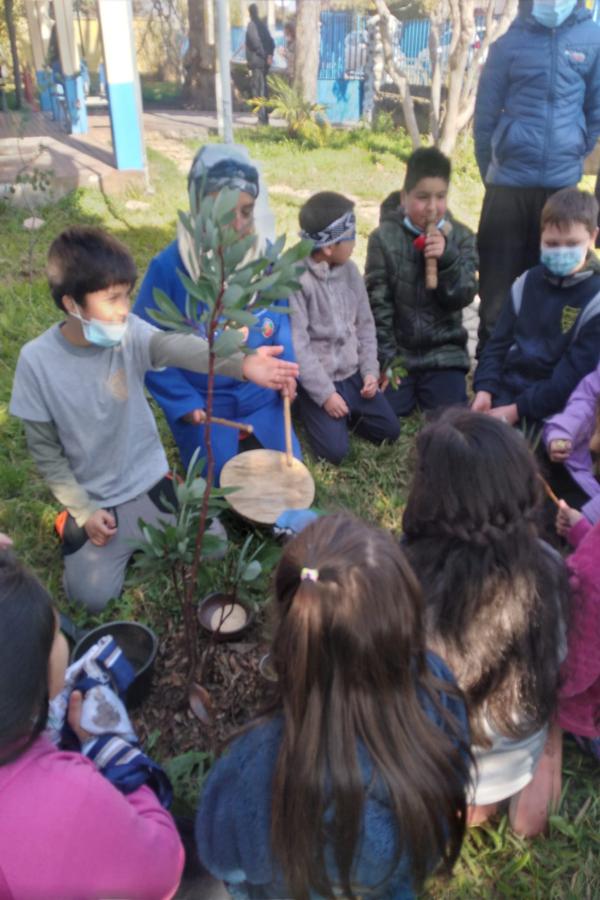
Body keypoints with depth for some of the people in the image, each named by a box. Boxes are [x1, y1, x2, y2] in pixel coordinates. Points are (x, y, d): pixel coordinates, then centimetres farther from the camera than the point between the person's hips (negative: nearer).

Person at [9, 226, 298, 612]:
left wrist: (242, 364, -59)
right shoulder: (37, 359, -18)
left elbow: (178, 347, -39)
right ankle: (75, 524, 19)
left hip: (151, 480, 2)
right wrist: (83, 511, -11)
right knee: (94, 595, -10)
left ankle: (145, 534, 24)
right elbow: (44, 449, -8)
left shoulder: (130, 333, -16)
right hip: (94, 499, -1)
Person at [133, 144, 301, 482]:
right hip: (205, 410, -3)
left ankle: (247, 442, 43)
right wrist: (182, 402, -16)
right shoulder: (170, 266, -23)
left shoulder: (265, 254, -11)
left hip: (263, 399, 4)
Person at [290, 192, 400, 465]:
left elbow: (365, 324, 10)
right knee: (335, 450, -13)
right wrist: (325, 393, -20)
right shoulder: (295, 280, -19)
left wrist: (370, 370, -1)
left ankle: (345, 412, 24)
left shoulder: (350, 270, 2)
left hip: (352, 373, 6)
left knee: (390, 429, 4)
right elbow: (297, 346, -20)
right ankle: (311, 410, 14)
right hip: (318, 380, -6)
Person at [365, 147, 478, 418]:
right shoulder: (384, 238, -7)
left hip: (443, 349, 1)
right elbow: (377, 301, -7)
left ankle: (427, 382, 23)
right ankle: (410, 383, 22)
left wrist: (447, 257, -25)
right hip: (396, 347, -1)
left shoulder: (461, 237, -1)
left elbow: (462, 297, -8)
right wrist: (386, 357, -11)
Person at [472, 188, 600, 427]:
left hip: (550, 408, -5)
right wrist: (484, 389, -5)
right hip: (504, 393, 5)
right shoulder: (527, 283, 9)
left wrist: (517, 409, -15)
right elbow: (499, 343, 11)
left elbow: (573, 377, -12)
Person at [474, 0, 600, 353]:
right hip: (509, 183, -1)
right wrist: (491, 171, 7)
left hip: (563, 183, 2)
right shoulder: (509, 43, 2)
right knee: (498, 277, 1)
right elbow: (485, 115, 6)